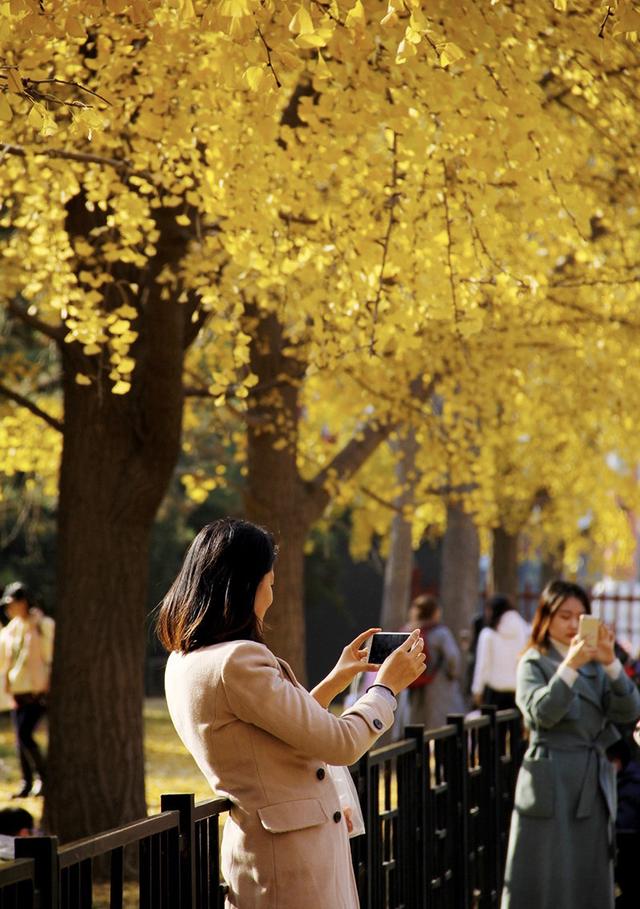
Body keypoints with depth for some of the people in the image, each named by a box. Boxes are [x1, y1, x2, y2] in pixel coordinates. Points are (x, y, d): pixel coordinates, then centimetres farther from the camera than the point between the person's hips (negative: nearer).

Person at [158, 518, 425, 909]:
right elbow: (340, 743, -16)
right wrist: (386, 686, 1)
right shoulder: (238, 661, -21)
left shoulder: (184, 662, 9)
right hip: (292, 862, -10)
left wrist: (335, 681, 25)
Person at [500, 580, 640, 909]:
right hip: (551, 786, -5)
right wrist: (570, 666, -26)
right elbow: (543, 713, -17)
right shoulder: (534, 663, 1)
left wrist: (610, 661, -14)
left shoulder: (596, 665, 13)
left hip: (594, 786, 5)